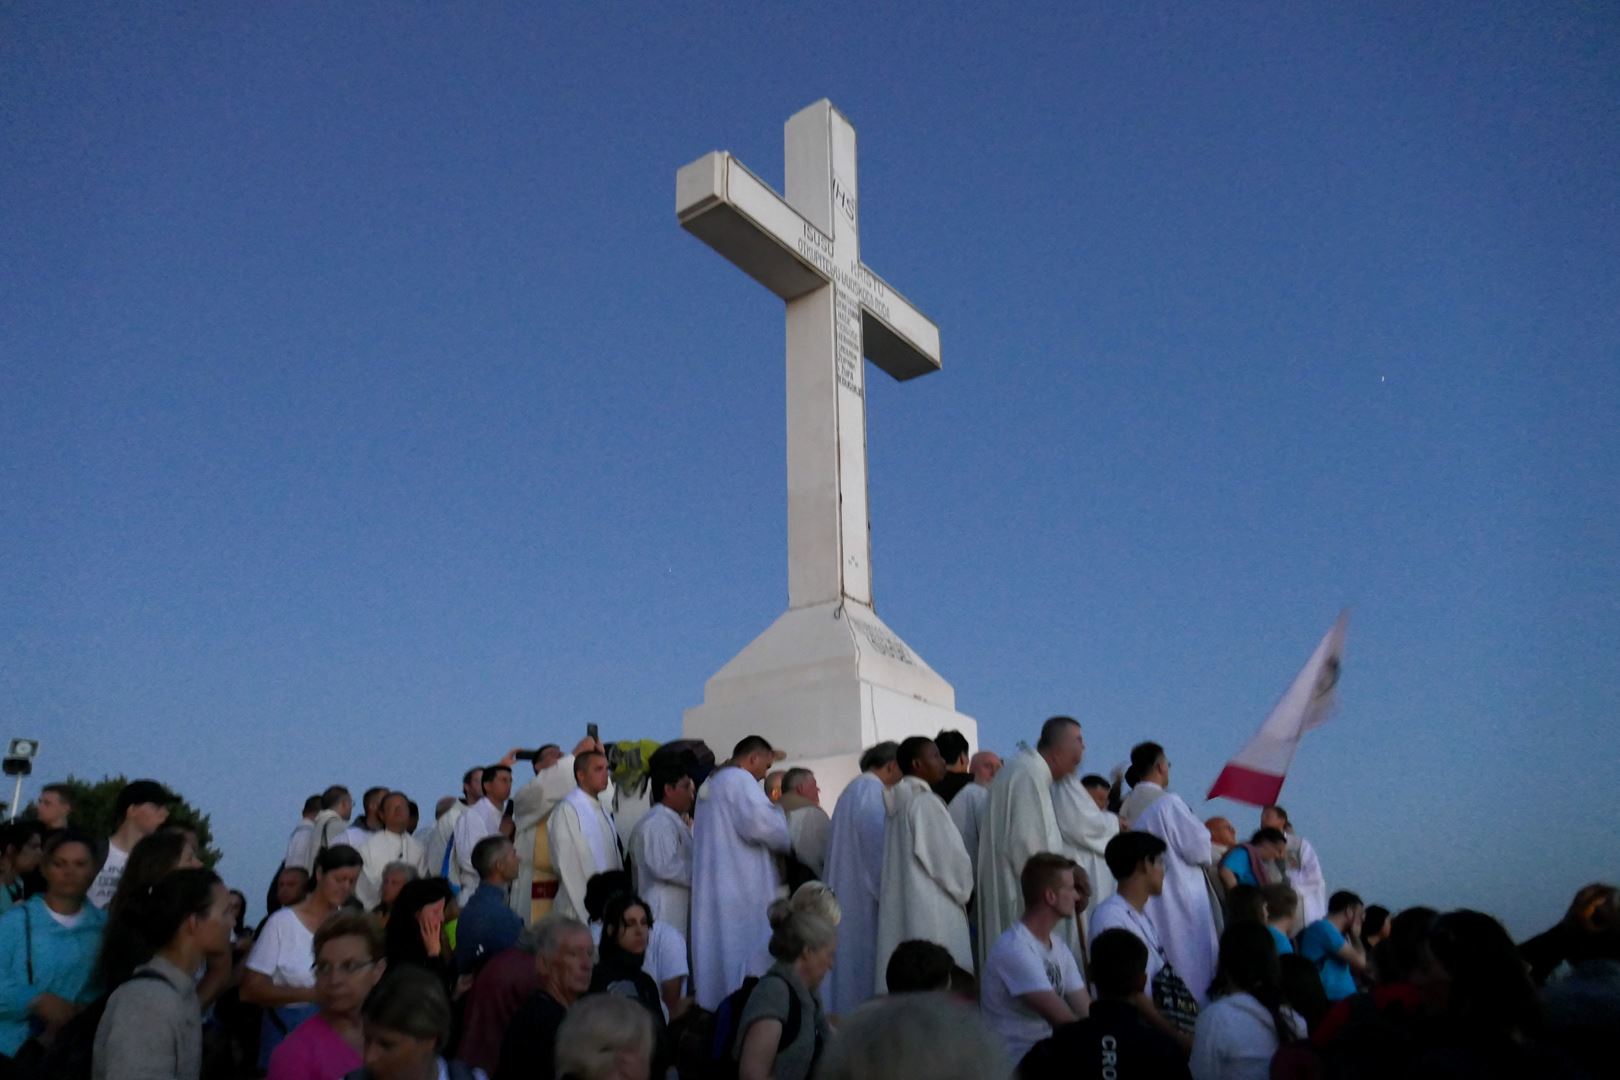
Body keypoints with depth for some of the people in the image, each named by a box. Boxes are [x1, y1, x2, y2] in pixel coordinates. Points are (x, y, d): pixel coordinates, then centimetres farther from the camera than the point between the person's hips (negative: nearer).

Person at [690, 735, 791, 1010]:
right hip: (742, 890, -9)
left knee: (719, 959, 10)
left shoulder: (711, 784, 20)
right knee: (748, 967, -5)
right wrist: (786, 842, -3)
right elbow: (760, 824, -22)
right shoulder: (739, 779, -9)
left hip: (713, 891, 9)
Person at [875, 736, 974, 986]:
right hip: (932, 913, -8)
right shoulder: (925, 802, -13)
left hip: (899, 908, 8)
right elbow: (950, 855, -12)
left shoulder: (897, 804, 12)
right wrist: (965, 889, 6)